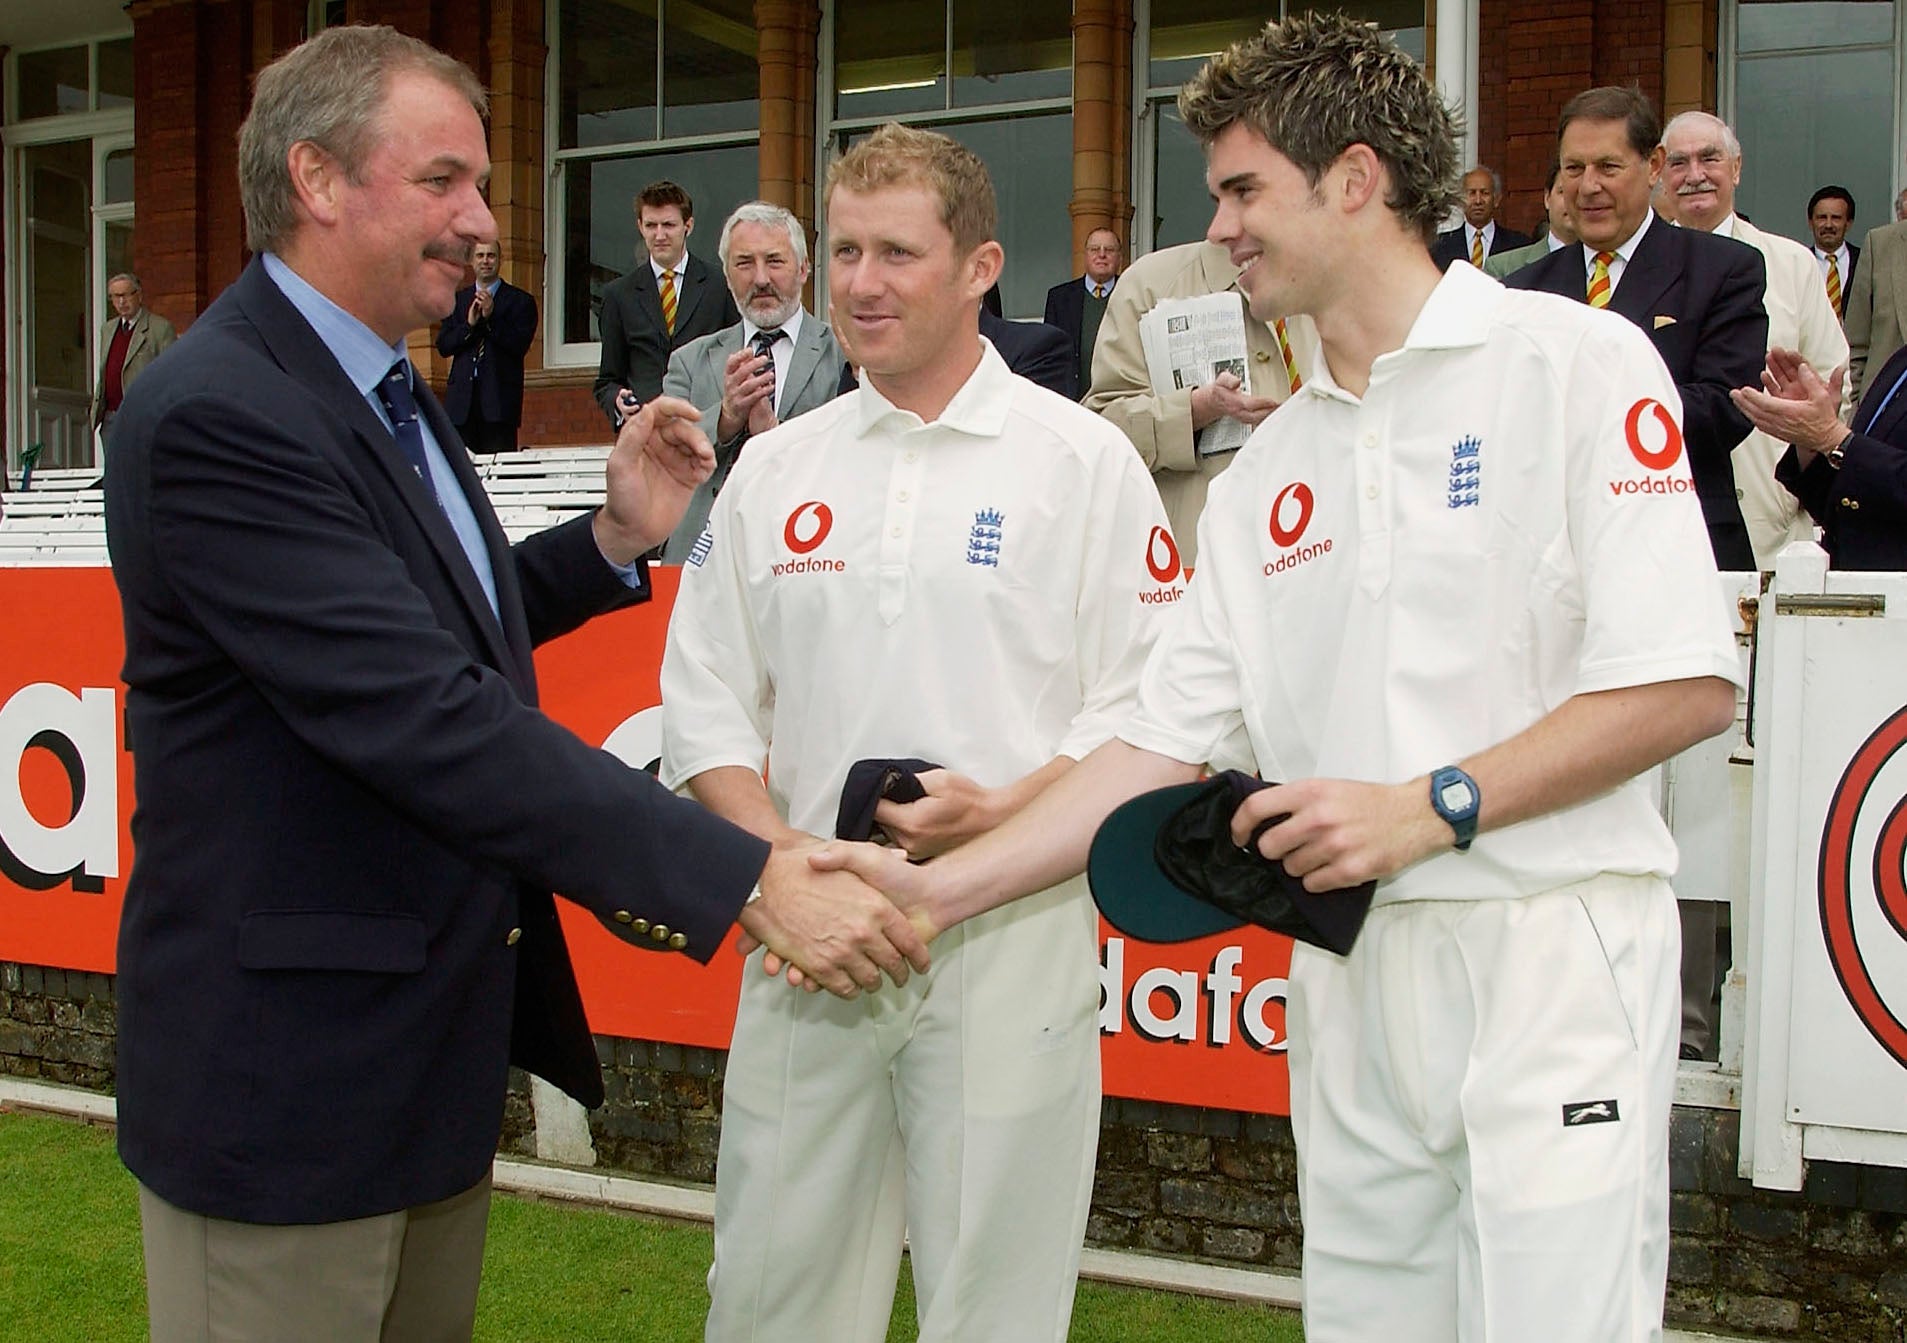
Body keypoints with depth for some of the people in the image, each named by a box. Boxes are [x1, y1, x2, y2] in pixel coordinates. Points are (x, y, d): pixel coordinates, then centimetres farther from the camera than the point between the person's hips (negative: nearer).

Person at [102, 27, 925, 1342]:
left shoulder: (380, 387, 9)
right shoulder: (217, 416, -23)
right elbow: (430, 721, -30)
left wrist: (617, 536, 3)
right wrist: (752, 879, -32)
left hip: (436, 1038, 9)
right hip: (287, 1076, -9)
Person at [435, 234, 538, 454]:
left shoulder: (521, 301, 5)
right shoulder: (457, 300, 16)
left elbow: (520, 346, -6)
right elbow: (443, 346, 7)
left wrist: (491, 317, -14)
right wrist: (469, 324, -8)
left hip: (500, 398, -3)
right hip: (461, 398, 3)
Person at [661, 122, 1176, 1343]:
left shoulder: (1084, 461, 0)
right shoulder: (775, 470, 10)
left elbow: (1146, 705, -3)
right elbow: (707, 695, 10)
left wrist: (1008, 811, -18)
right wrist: (770, 844, -7)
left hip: (1011, 934, -3)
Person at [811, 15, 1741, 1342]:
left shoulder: (1577, 362, -3)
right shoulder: (1267, 469, 14)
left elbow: (1687, 685, -10)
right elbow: (1162, 744, 11)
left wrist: (1429, 807, -15)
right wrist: (941, 888, 4)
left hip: (1552, 952, -5)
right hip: (1352, 972, 5)